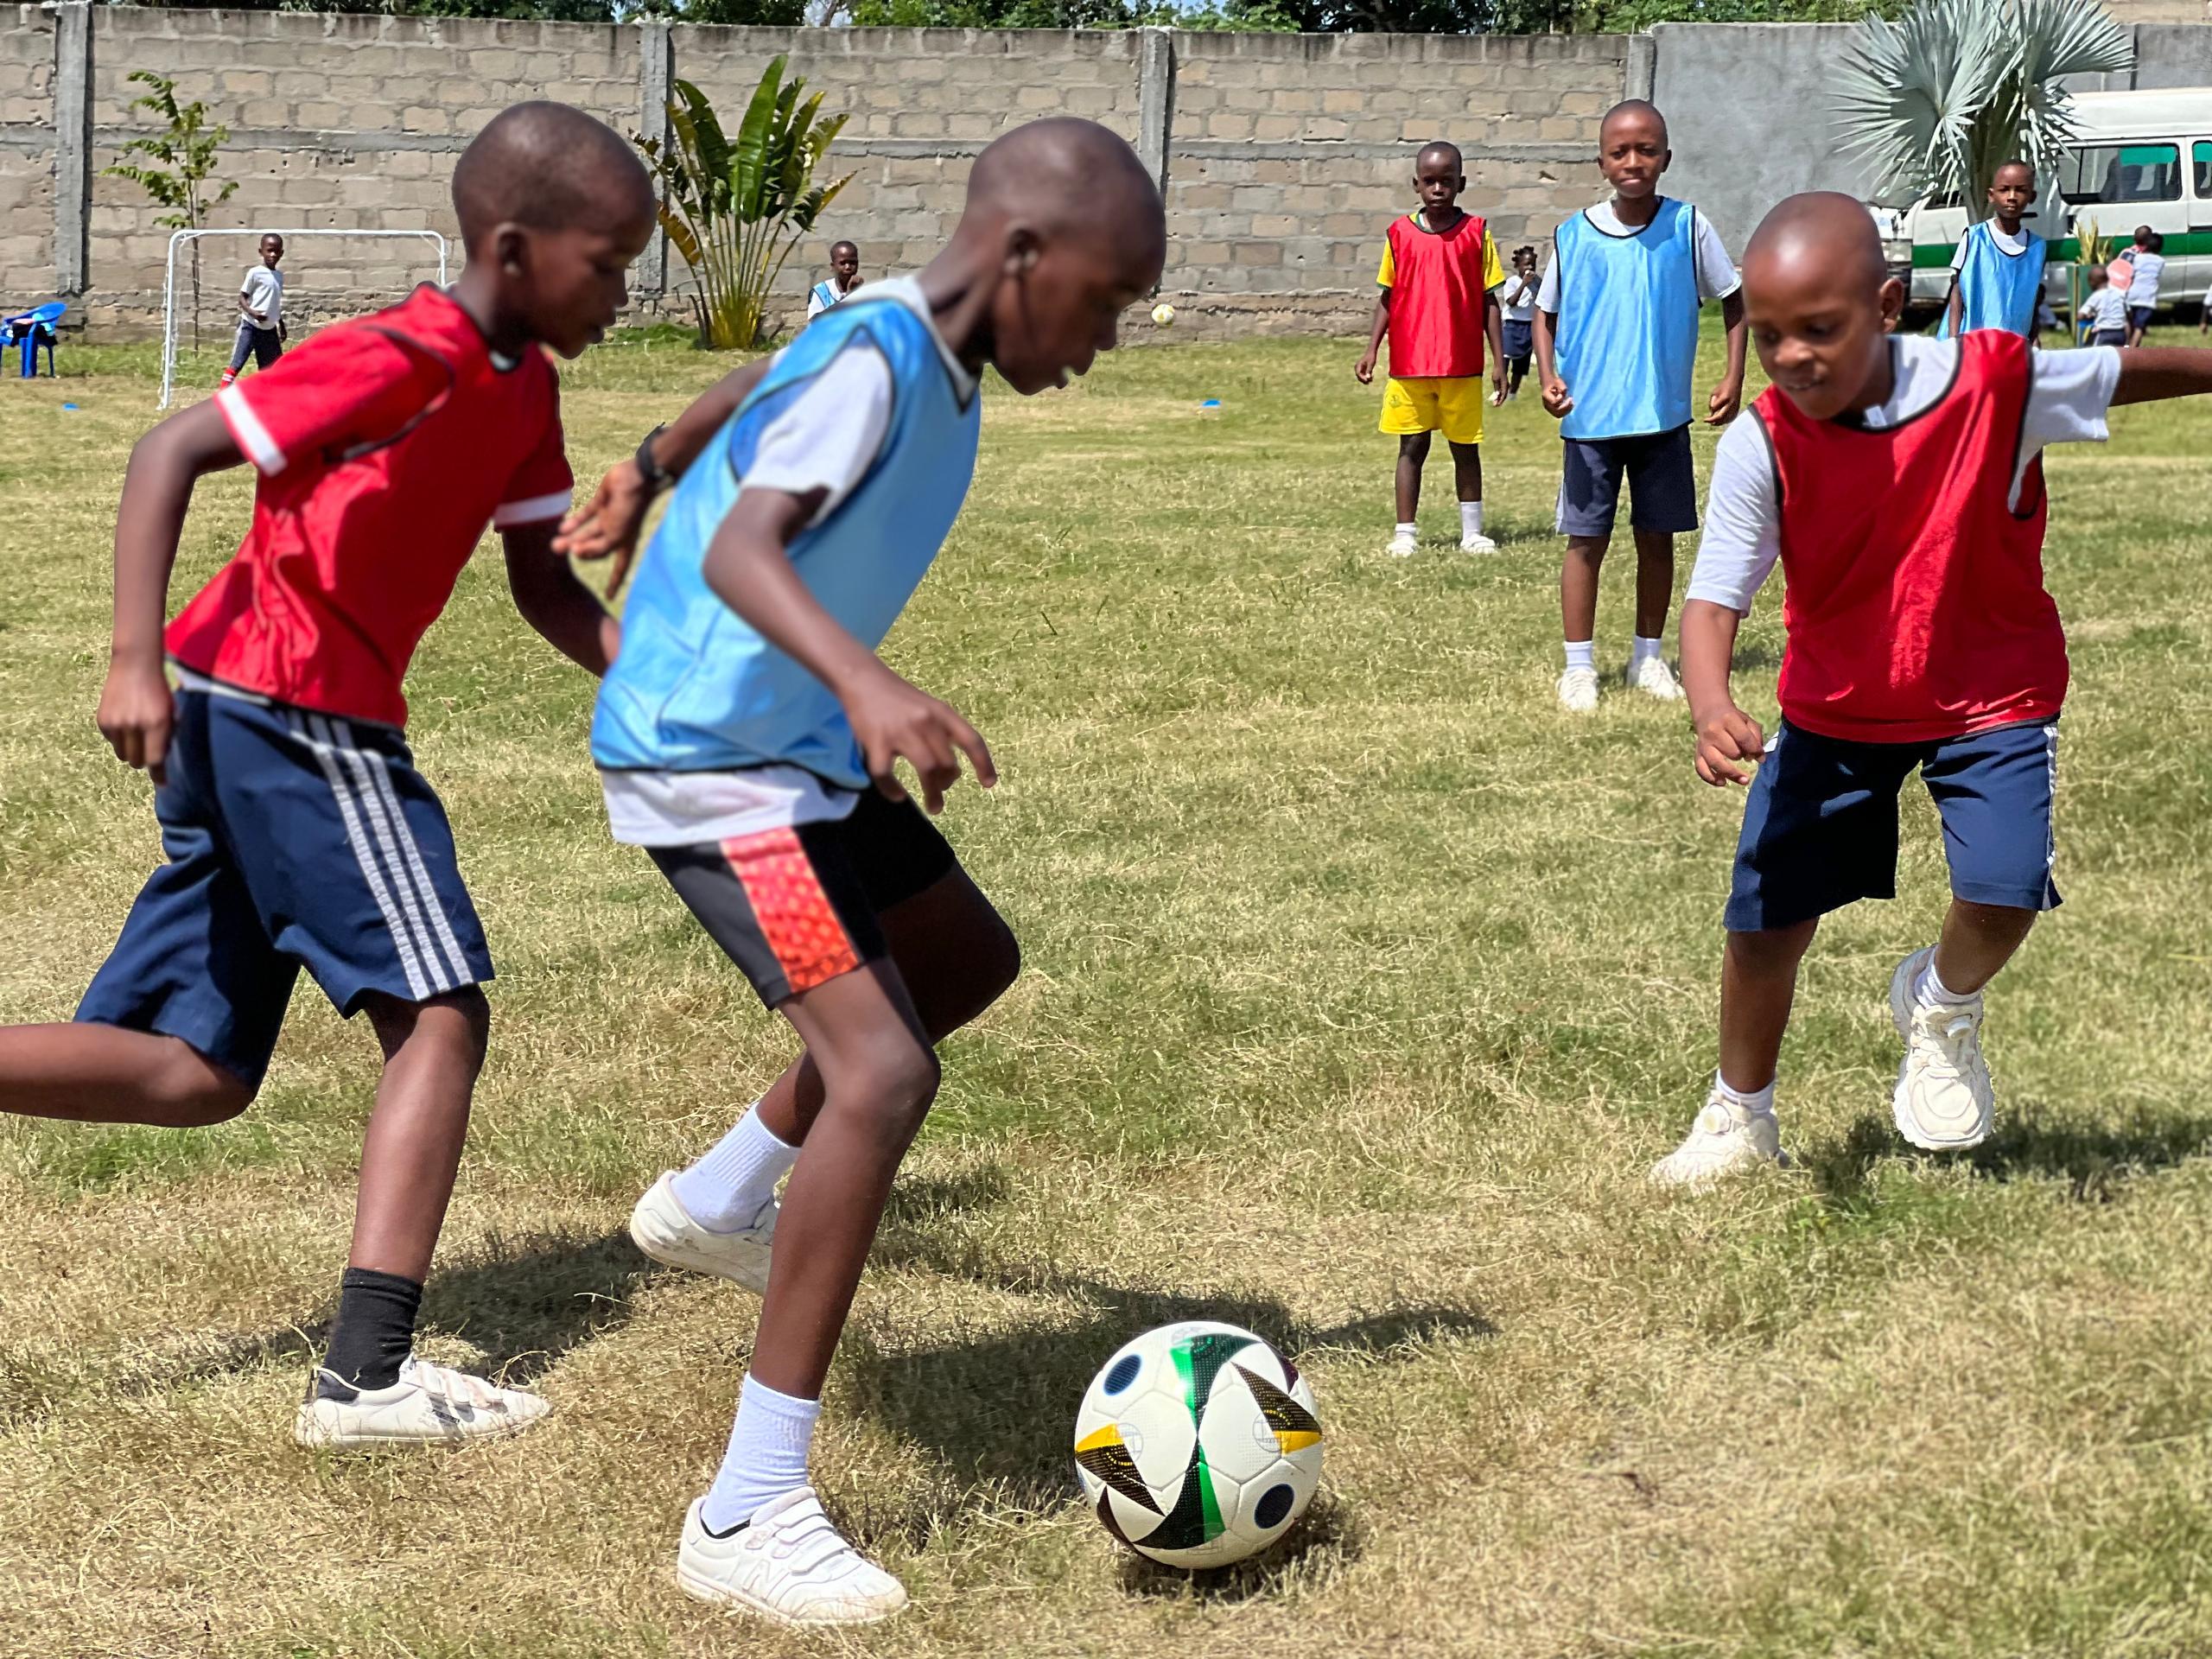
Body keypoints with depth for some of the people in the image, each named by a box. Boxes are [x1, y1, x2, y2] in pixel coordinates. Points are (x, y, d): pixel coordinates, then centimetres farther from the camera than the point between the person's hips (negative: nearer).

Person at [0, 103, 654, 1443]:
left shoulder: (522, 389, 11)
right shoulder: (404, 360, -16)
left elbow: (546, 587, 15)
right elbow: (172, 453, -18)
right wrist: (134, 662, -24)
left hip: (242, 723, 9)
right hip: (292, 708, -9)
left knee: (196, 1073, 10)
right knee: (442, 1015, -7)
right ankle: (368, 1375, -9)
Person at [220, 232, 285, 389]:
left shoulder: (279, 276, 12)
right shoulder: (255, 273, -8)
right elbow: (242, 297, -9)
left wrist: (282, 326, 23)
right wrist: (253, 312, -25)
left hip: (269, 329, 7)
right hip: (250, 326, -7)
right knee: (237, 362, -13)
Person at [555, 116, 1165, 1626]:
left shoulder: (916, 351, 5)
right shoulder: (874, 361, -23)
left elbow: (748, 393, 25)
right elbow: (741, 551, -38)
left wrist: (645, 475, 42)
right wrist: (869, 682, -54)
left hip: (804, 752, 10)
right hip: (708, 764, -10)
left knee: (969, 961, 26)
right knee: (883, 1072, -23)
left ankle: (716, 1202, 41)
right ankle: (748, 1515, -20)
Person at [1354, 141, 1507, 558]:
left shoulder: (1475, 234, -1)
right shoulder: (1400, 233, 3)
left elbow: (1488, 300, 2)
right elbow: (1387, 297, 9)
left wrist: (1499, 360, -1)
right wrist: (1371, 350, 3)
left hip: (1462, 366, -1)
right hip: (1409, 364, 1)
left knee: (1465, 447, 8)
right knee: (1412, 446, 4)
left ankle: (1472, 532, 17)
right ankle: (1405, 532, 9)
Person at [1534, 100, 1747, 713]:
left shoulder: (1688, 226, -4)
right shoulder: (1574, 236, -3)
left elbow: (1732, 299, 6)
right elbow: (1546, 313, 8)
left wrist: (1733, 378, -2)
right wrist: (1548, 375, -8)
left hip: (1665, 415, 1)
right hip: (1591, 416, -1)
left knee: (1656, 537, 9)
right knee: (1586, 540, 1)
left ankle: (1648, 657, 23)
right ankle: (1579, 665, 9)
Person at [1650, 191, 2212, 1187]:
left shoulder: (1996, 385, -23)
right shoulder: (1760, 446, -22)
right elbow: (1713, 598, -24)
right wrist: (1709, 706, -43)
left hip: (1990, 698, -1)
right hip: (1833, 710, 1)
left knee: (2003, 891, -20)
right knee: (1765, 917, 4)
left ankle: (1943, 1007, 17)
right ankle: (1739, 1119, 30)